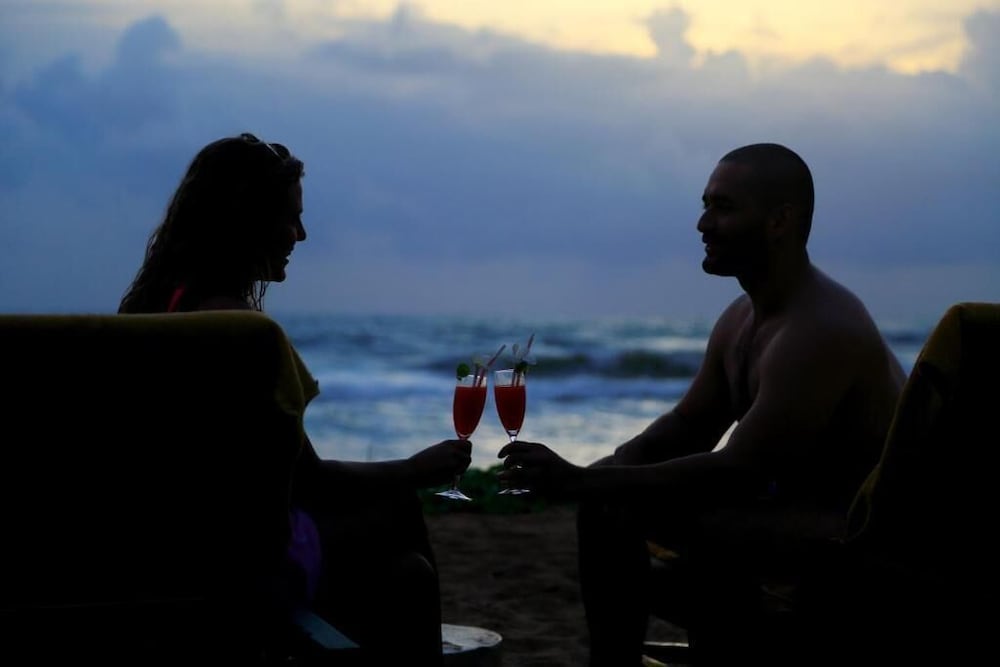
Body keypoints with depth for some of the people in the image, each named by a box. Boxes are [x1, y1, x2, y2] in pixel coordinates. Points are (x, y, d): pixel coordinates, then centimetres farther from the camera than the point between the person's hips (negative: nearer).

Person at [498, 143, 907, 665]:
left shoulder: (819, 330, -26)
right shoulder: (740, 318, 6)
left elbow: (738, 471, -32)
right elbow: (686, 427, 14)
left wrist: (582, 481, -31)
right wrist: (591, 476, -7)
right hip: (786, 503, 10)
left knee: (701, 526, -36)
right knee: (608, 505, 5)